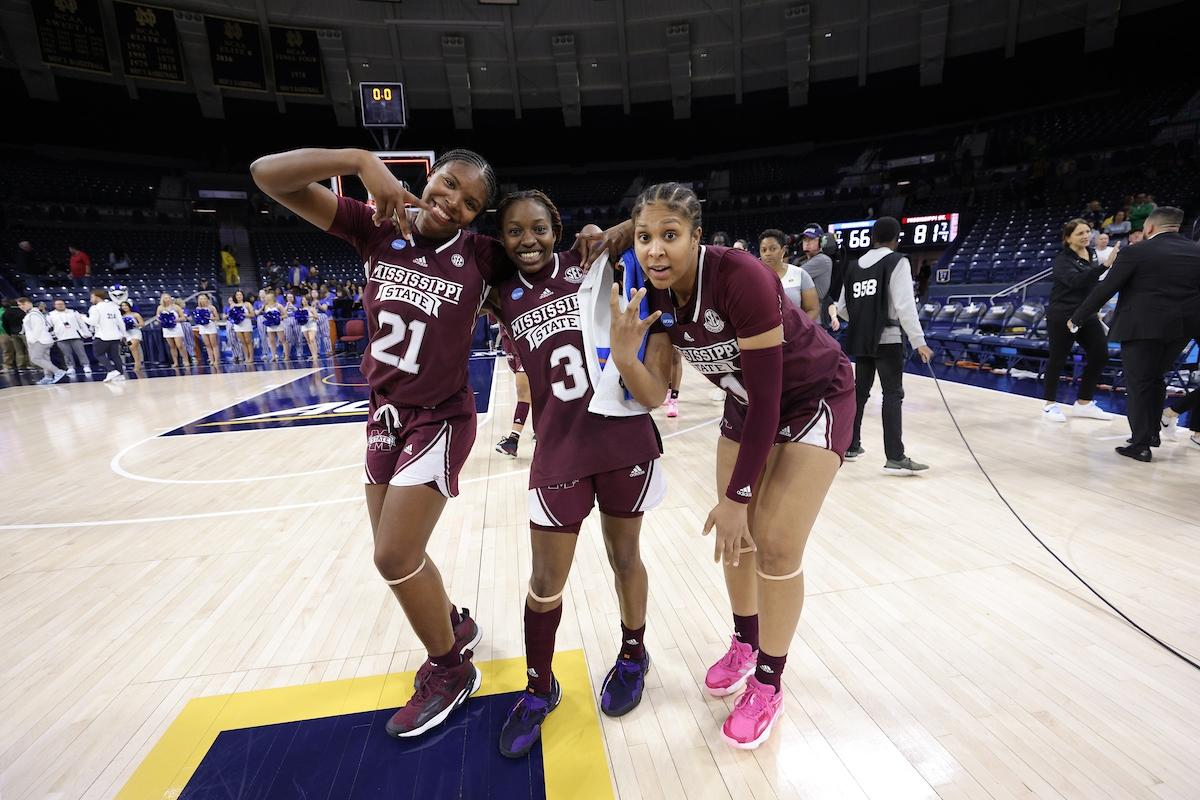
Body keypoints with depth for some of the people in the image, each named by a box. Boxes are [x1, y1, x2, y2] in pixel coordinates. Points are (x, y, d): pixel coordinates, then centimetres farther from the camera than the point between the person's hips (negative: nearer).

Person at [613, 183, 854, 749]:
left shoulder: (741, 277, -33)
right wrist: (624, 353, -33)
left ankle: (767, 686, 17)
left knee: (775, 542, -7)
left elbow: (767, 398, -29)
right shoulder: (658, 296, -13)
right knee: (734, 533, 8)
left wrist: (737, 495, -23)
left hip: (815, 399, -6)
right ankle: (744, 644, 35)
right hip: (746, 404, 6)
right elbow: (653, 394, -12)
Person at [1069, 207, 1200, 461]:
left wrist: (1077, 319, -1)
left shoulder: (1136, 252, -9)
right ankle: (1152, 432, 31)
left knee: (1139, 384, 2)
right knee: (1155, 379, 22)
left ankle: (1140, 445, 5)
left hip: (1142, 327, -6)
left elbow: (1104, 290, -10)